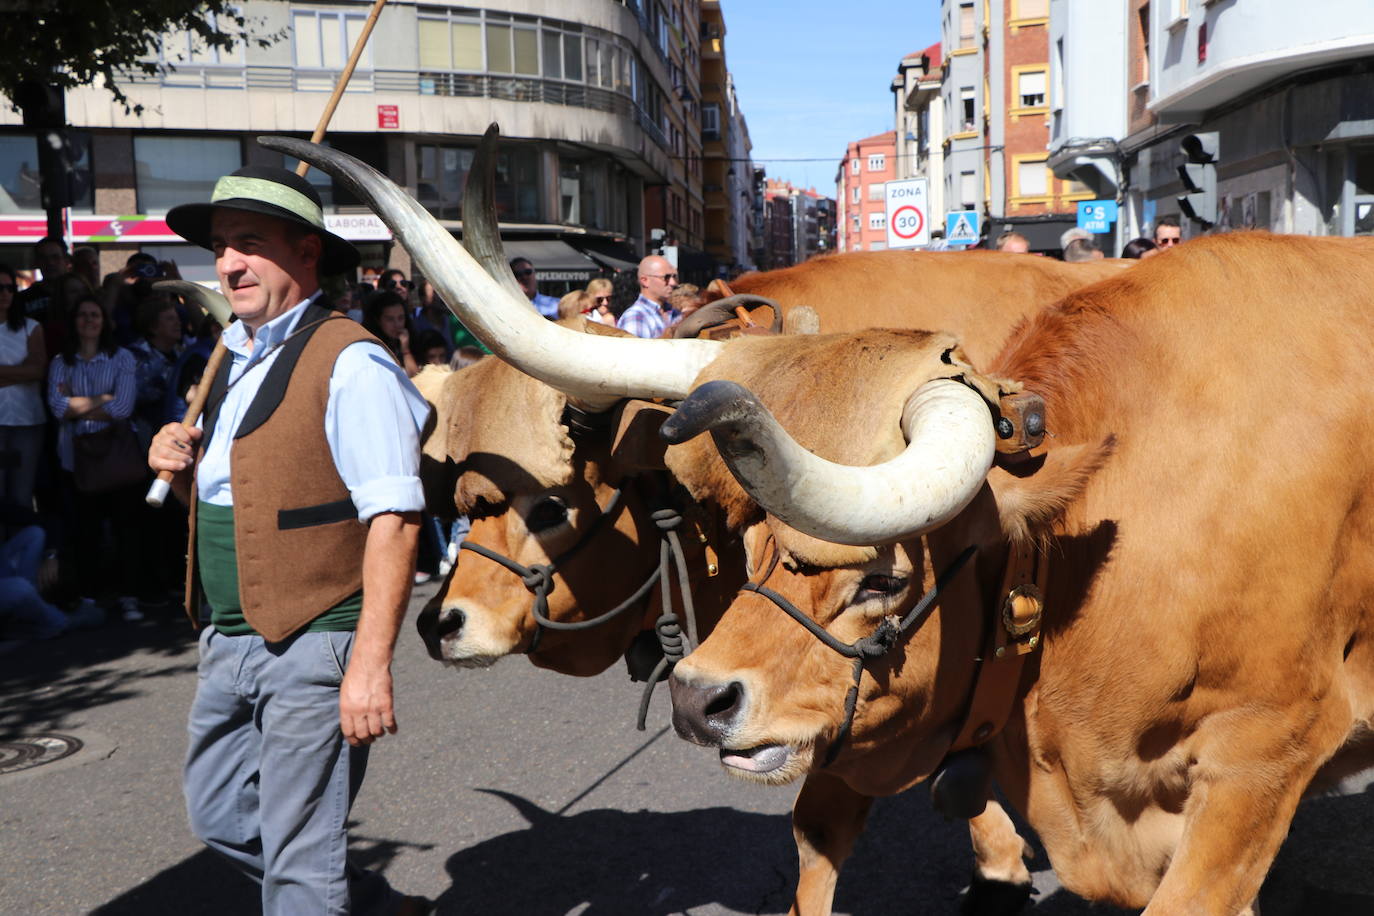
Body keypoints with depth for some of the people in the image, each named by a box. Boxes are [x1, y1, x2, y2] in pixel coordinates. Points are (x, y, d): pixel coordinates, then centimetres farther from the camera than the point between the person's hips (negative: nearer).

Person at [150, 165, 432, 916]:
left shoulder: (349, 364, -14)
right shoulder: (235, 359, 12)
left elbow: (393, 519, -20)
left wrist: (370, 661, -26)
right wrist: (185, 472, 0)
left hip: (313, 644, -9)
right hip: (229, 641, 9)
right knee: (219, 816, 20)